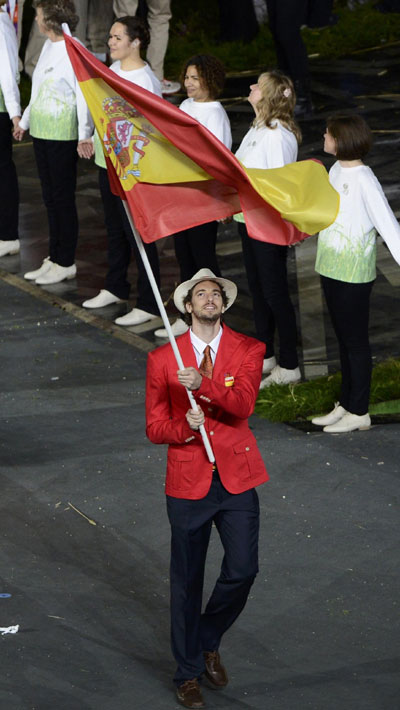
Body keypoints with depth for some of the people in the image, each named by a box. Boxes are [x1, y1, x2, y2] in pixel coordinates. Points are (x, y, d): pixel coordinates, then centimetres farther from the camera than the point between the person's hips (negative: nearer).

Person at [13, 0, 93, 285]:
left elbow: (83, 93, -19)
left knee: (63, 197, -1)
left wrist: (85, 136, -25)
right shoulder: (48, 46, 12)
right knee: (50, 197, 13)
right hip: (41, 131, 9)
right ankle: (54, 259, 20)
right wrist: (25, 121, 29)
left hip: (63, 134, -9)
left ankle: (66, 263, 7)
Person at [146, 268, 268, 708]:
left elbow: (243, 405, -17)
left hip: (237, 481, 1)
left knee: (242, 570, -5)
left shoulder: (249, 351, 0)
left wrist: (204, 385, -35)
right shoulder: (162, 359, -1)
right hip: (188, 483, 0)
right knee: (187, 581, 6)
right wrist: (186, 426, -21)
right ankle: (189, 672, 23)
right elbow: (154, 428, 0)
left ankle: (208, 641, 24)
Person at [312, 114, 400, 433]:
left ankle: (359, 412, 10)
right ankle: (345, 405, 26)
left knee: (355, 341, 1)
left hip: (354, 274, -9)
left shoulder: (364, 180, -20)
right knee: (344, 339, 16)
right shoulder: (336, 170, 6)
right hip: (331, 269, 9)